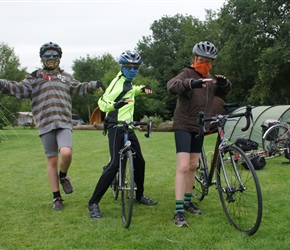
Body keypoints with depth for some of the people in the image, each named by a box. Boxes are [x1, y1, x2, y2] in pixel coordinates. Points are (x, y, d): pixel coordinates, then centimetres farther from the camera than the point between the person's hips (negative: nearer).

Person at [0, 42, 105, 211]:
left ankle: (63, 176, 10)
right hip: (45, 125, 0)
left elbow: (80, 88, 19)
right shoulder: (34, 78, 11)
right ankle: (57, 197, 16)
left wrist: (94, 85, 3)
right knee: (52, 160, 3)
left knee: (66, 153, -23)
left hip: (64, 123, 1)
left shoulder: (65, 77, 18)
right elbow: (20, 90, 1)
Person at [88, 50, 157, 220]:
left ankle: (140, 195, 31)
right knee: (115, 164, -17)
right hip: (116, 128, -9)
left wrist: (141, 89, 20)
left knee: (139, 162, 12)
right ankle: (93, 203, -10)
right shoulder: (119, 82, -14)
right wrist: (114, 104, -45)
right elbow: (103, 102, -24)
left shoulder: (128, 82, 14)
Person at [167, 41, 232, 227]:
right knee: (183, 166, -14)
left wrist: (224, 82, -11)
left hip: (199, 127, 7)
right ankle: (179, 210, -12)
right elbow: (172, 86, -31)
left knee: (193, 166, 14)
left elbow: (224, 91, 13)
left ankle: (187, 201, 28)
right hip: (183, 126, -7)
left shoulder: (209, 79, 11)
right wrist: (192, 83, -49)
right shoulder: (187, 74, -12)